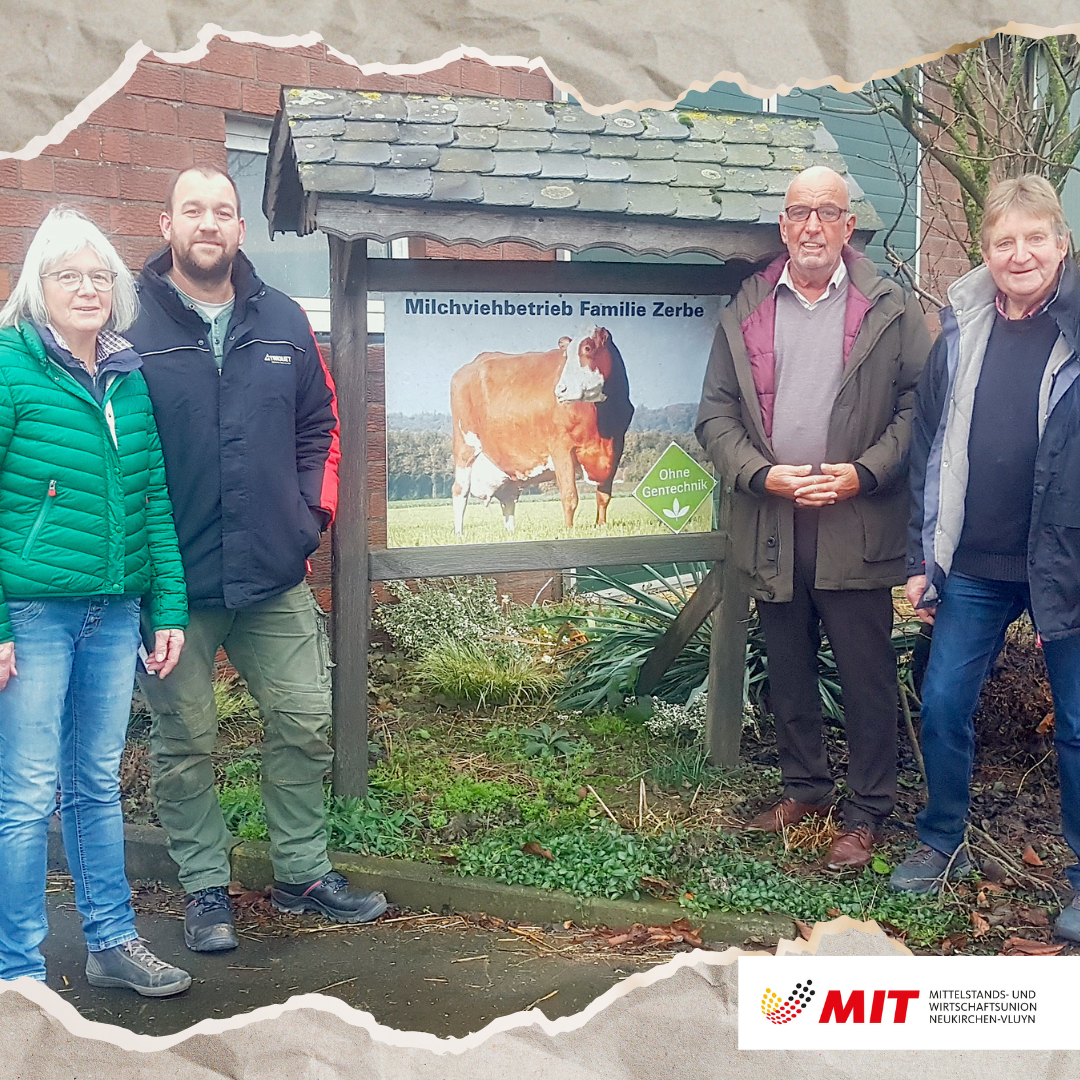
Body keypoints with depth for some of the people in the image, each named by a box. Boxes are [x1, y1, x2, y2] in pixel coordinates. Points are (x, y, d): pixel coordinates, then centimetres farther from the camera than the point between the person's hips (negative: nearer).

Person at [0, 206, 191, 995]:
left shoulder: (131, 380, 9)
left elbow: (156, 501, 12)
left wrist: (169, 607, 6)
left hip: (115, 613, 5)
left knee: (99, 783, 16)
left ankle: (112, 942, 29)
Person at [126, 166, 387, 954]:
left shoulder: (283, 322, 8)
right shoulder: (129, 323, -6)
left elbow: (320, 424, 15)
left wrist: (314, 510, 4)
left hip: (276, 574, 4)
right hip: (175, 583, -3)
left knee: (305, 724, 9)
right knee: (185, 743, 8)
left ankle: (303, 872, 27)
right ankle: (205, 888, 25)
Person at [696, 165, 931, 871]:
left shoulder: (891, 309, 2)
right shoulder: (745, 313, 9)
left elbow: (918, 407, -2)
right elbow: (716, 415, 6)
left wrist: (862, 474, -15)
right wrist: (764, 475, -9)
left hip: (857, 525, -3)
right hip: (770, 522, 3)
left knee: (867, 674, 2)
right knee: (788, 671, 14)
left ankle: (868, 812, 16)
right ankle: (805, 788, 31)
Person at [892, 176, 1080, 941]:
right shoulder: (960, 336, 5)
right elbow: (929, 449, 8)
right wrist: (921, 559, 6)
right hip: (973, 567, 4)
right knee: (943, 706, 8)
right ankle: (944, 845, 28)